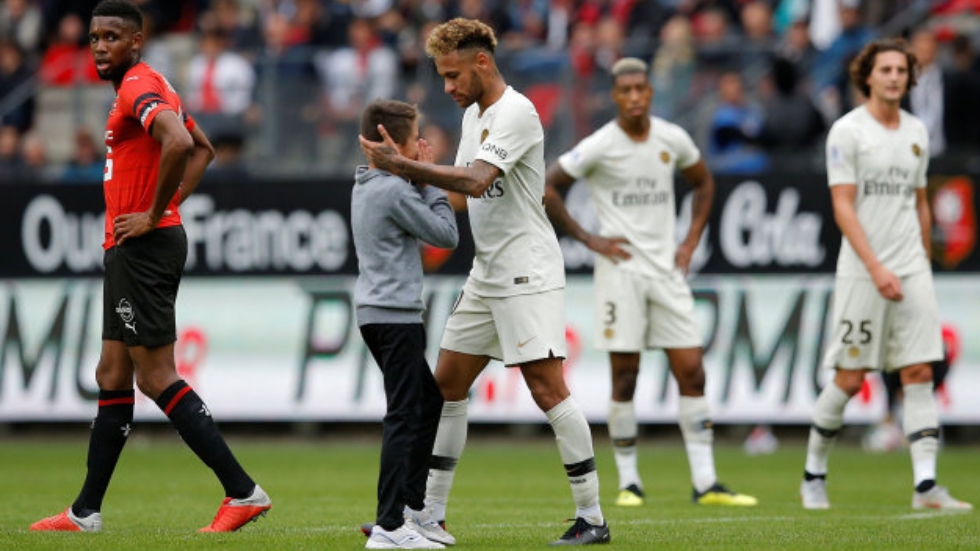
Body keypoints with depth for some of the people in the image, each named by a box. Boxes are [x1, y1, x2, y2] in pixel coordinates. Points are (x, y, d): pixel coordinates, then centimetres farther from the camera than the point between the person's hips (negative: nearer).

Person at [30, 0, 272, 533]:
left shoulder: (138, 86, -14)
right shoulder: (150, 86, 17)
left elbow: (180, 144, -33)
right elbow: (203, 148, 30)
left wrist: (153, 215, -22)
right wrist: (171, 204, 17)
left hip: (143, 247, -11)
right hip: (129, 250, 11)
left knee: (156, 377, -10)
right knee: (112, 376, 13)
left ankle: (242, 492, -11)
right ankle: (84, 513, 18)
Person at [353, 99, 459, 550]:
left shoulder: (365, 187, 14)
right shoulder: (395, 191, -15)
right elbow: (446, 234, -10)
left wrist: (422, 182, 11)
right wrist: (429, 182, -2)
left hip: (375, 312, 10)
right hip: (395, 314, -10)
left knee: (428, 400, 20)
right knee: (404, 415, -11)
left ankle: (412, 502, 24)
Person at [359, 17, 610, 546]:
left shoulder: (516, 113, -15)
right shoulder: (473, 115, 14)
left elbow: (474, 180, -26)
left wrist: (401, 165, -24)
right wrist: (407, 170, -2)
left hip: (528, 273, -9)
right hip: (486, 275, 9)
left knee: (547, 388, -12)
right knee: (447, 384, 7)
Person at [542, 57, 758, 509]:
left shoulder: (673, 140, 4)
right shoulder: (599, 147, -8)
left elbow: (703, 183, 22)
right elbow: (546, 189, -3)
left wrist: (691, 241, 11)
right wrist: (588, 240, -6)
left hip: (666, 269, 4)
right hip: (620, 268, -4)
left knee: (691, 372, -1)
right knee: (625, 377, -3)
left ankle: (705, 483, 1)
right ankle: (628, 482, 6)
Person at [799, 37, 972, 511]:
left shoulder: (917, 132, 12)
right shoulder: (847, 131, -6)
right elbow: (843, 207, -11)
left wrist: (924, 264, 16)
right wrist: (876, 268, -19)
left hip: (911, 271, 5)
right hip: (862, 272, -5)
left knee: (919, 374, -4)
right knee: (849, 378, -1)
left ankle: (925, 485, -8)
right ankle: (814, 474, 16)